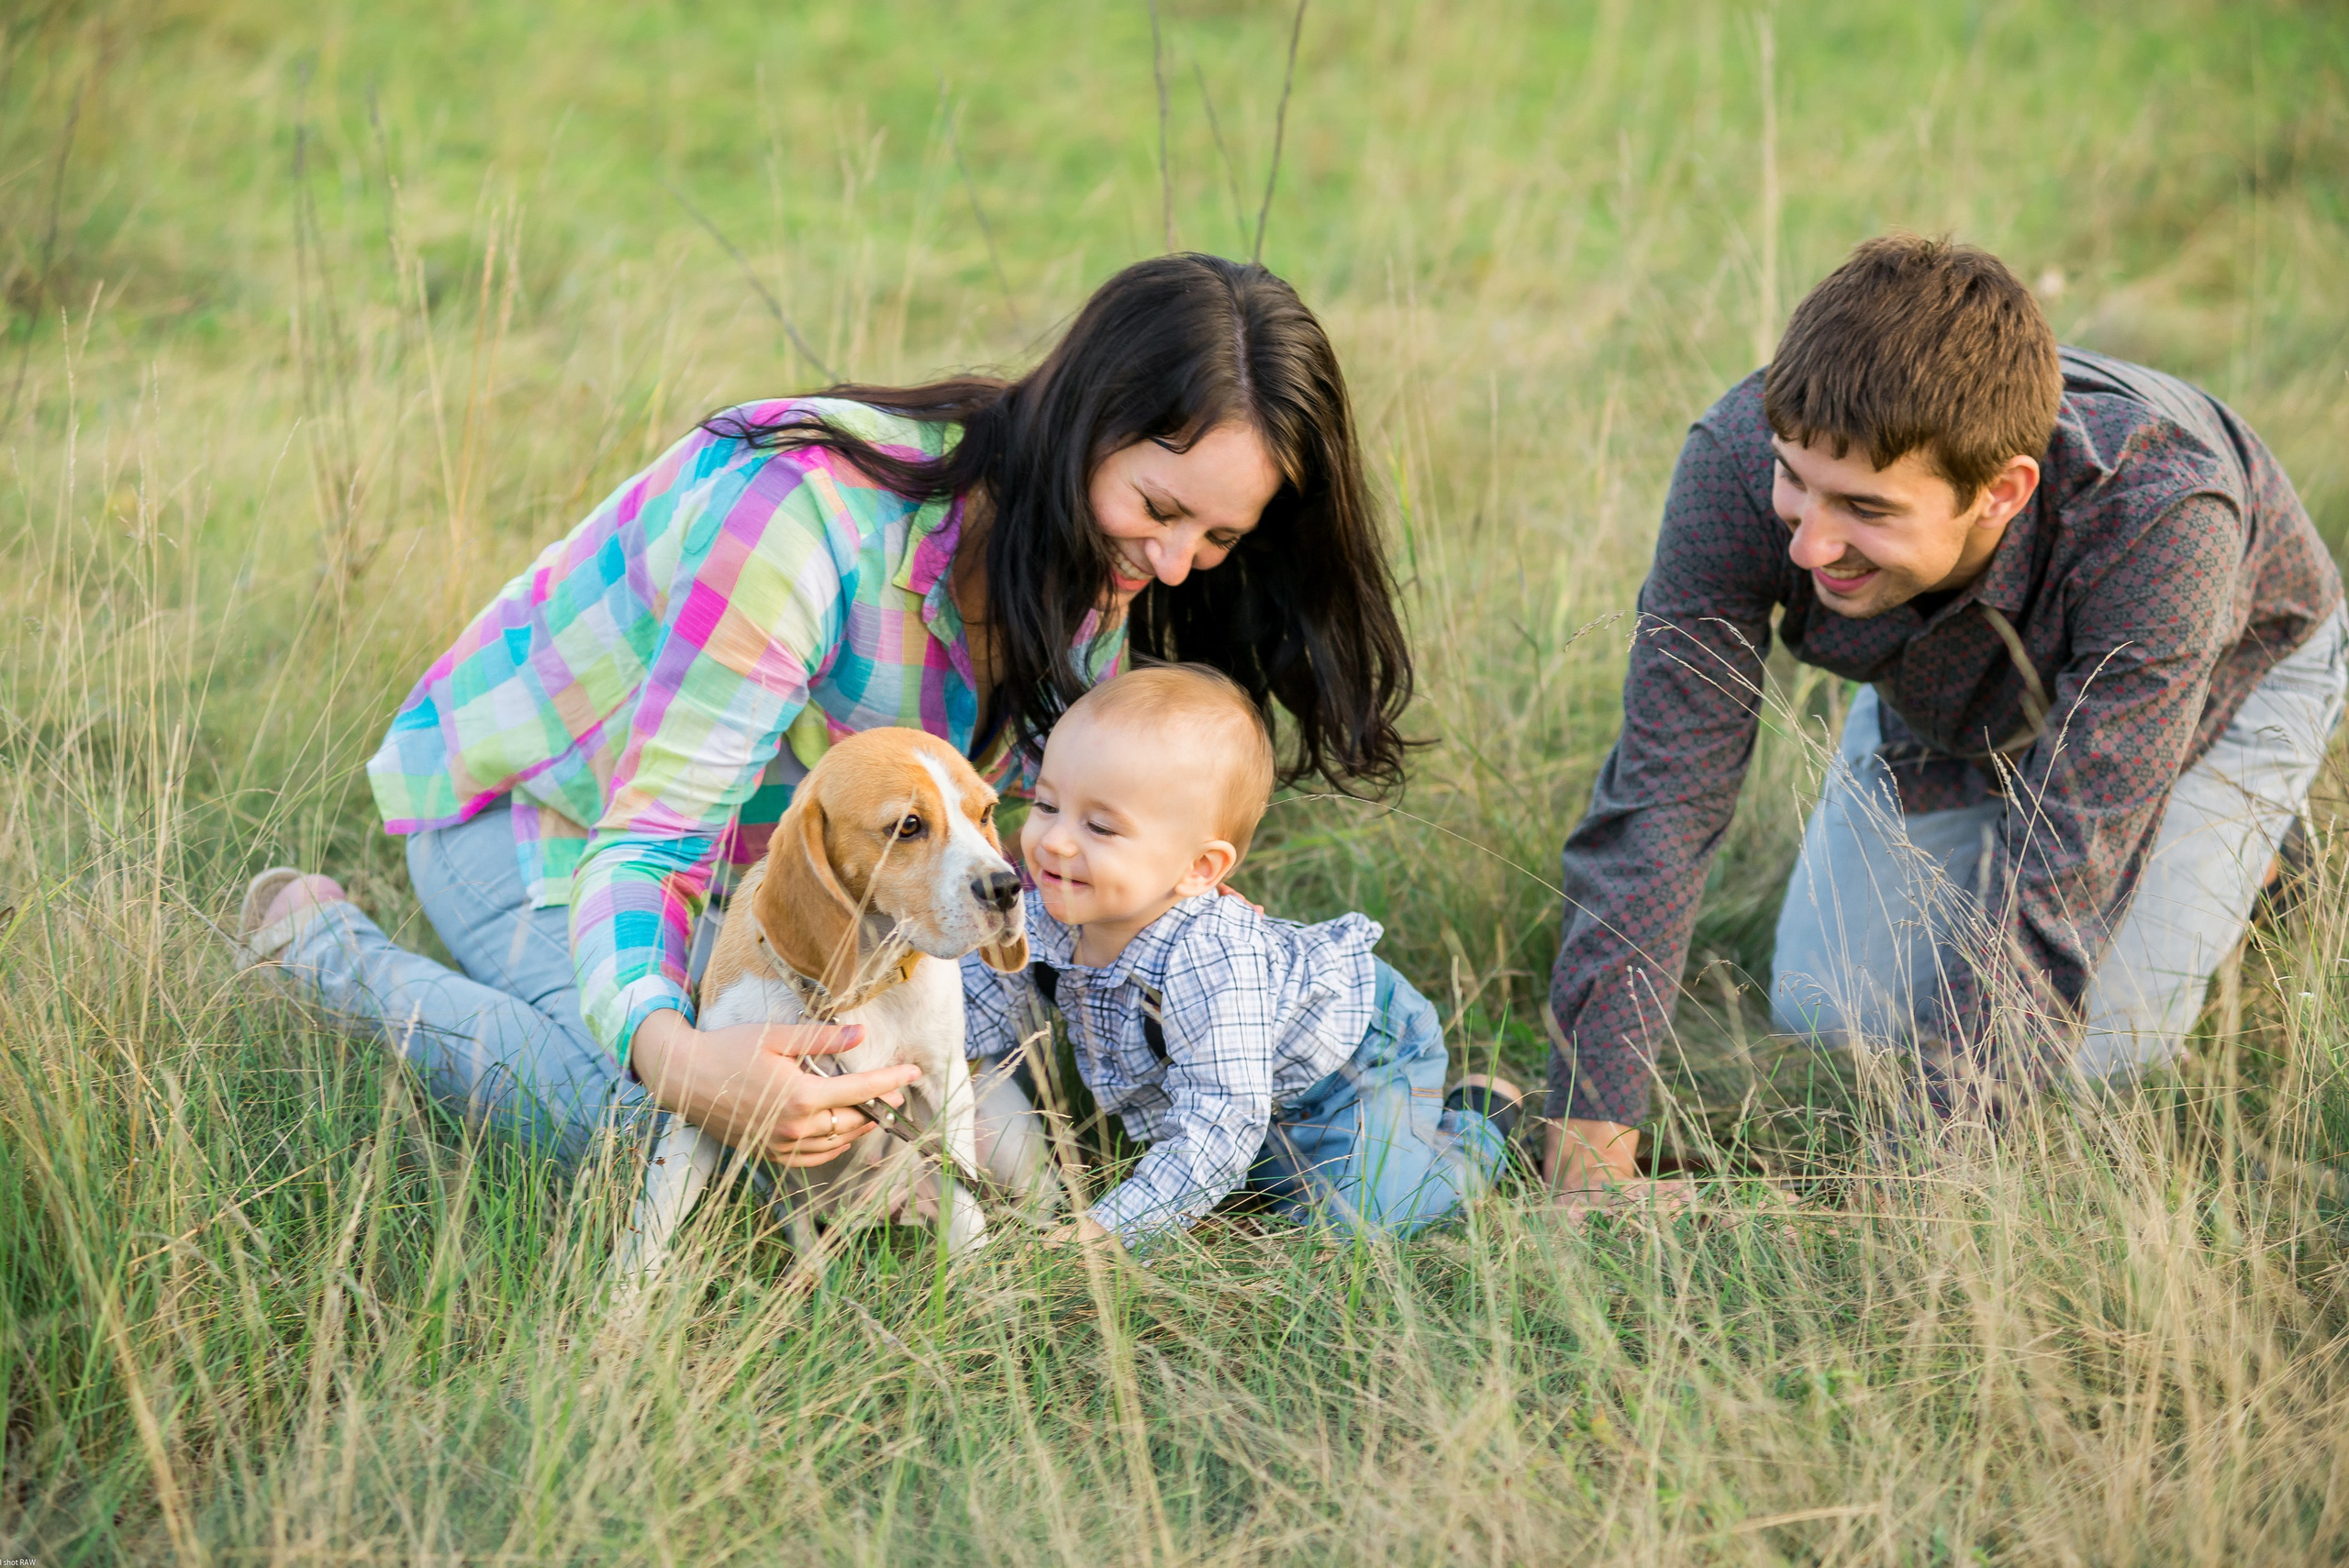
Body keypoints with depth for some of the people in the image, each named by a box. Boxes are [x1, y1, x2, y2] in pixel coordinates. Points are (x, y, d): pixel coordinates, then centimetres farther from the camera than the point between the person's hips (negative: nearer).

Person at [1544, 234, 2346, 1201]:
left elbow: (2059, 878, -43)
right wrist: (1590, 1140, -39)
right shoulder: (1740, 460, -39)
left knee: (2097, 1035, -17)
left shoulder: (2159, 520, -47)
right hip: (1948, 697, 3)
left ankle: (2236, 846, 14)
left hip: (2223, 674, -3)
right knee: (1827, 1008, -5)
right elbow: (1660, 794, -36)